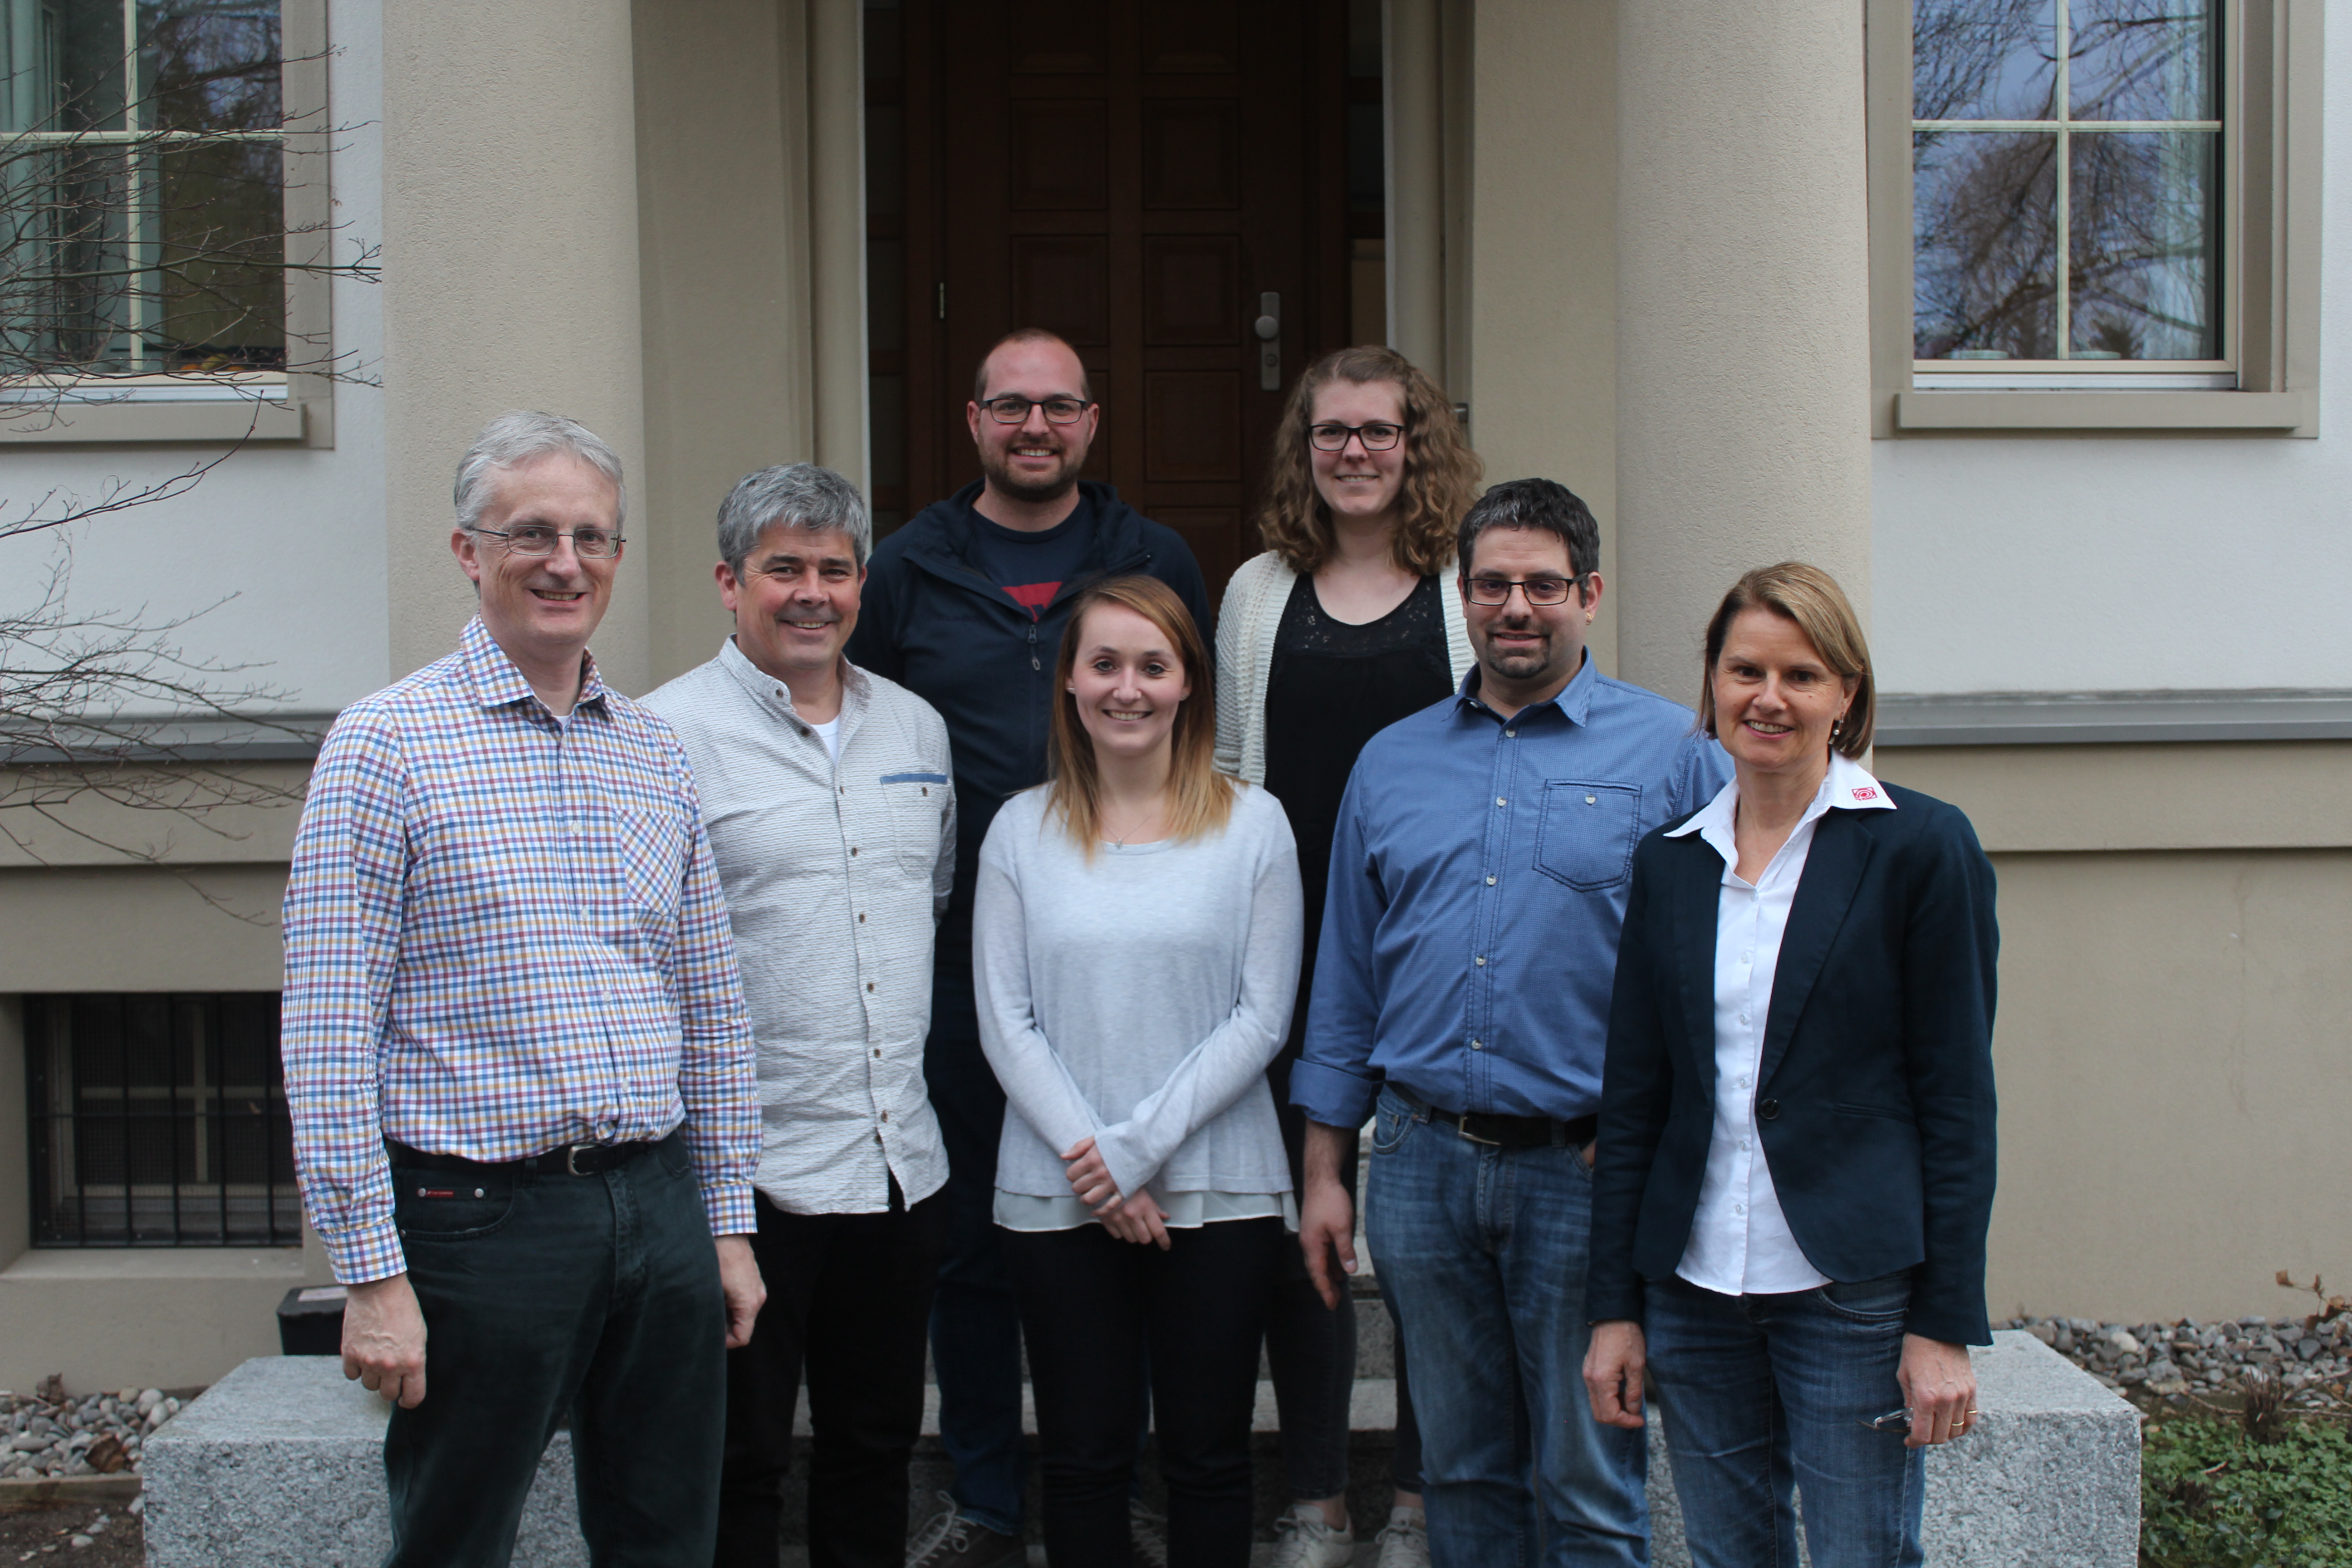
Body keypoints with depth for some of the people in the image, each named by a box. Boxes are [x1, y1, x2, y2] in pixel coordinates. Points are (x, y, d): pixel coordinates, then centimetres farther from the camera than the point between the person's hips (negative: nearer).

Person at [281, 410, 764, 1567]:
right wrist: (371, 1274, -13)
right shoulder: (388, 743, -6)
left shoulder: (656, 754, 11)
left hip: (660, 1205, 5)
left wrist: (729, 1221, 13)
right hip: (484, 1210, -5)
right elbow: (327, 1032, -10)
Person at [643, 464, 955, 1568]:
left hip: (903, 1159, 6)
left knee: (878, 1440, 17)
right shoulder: (671, 733, -8)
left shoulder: (916, 726, 12)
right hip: (749, 1169, -6)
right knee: (739, 1459, 5)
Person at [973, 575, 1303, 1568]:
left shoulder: (1252, 826, -1)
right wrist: (1090, 1158, -10)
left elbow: (1261, 1017, -4)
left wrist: (1140, 1144, -11)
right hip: (1057, 1196, 1)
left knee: (1209, 1458, 7)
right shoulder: (1022, 830, 3)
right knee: (1083, 1457, 9)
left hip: (1217, 1189, -1)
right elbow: (1005, 1022, 0)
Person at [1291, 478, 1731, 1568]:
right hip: (1423, 1161, 3)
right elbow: (1345, 979, 13)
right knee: (1462, 1470, 15)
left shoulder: (1670, 755, -2)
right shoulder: (1391, 763, 10)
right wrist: (1323, 1170, 10)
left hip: (1582, 1169, -3)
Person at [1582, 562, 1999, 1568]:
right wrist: (1613, 1306, 7)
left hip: (1857, 1290, -4)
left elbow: (1957, 1098, -5)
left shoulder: (1921, 846, -4)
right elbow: (1632, 1098, 9)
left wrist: (1946, 1325, -8)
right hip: (1694, 1287, 4)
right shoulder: (1669, 861, 8)